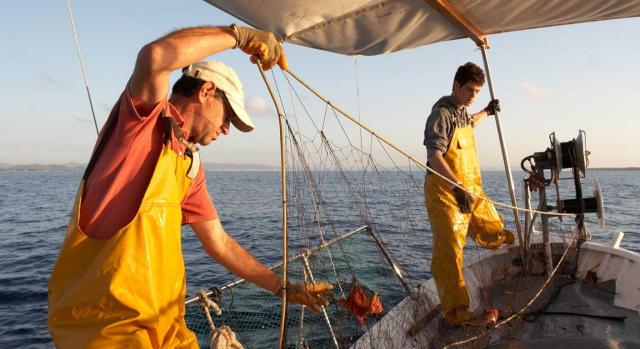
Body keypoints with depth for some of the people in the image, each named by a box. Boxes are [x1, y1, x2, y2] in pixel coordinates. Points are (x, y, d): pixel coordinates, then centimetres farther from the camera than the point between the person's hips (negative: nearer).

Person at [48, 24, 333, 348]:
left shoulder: (190, 166, 14)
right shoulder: (142, 118, -8)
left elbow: (219, 243, 16)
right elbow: (155, 56, -30)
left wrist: (284, 288, 17)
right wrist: (239, 35, -18)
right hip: (102, 319, -8)